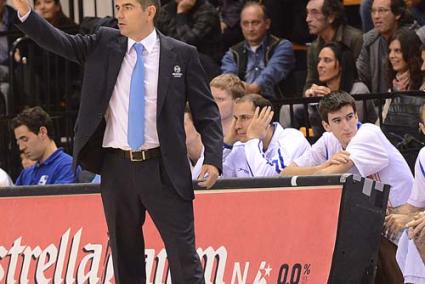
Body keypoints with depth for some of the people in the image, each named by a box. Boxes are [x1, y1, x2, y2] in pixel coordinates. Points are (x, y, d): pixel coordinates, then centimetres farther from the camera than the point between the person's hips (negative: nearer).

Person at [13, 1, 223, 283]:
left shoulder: (182, 55, 0)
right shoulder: (105, 44, 8)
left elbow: (207, 111, 2)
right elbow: (60, 42, -2)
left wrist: (213, 158, -10)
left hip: (163, 169, -3)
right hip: (117, 167, 3)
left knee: (184, 257, -3)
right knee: (125, 257, 10)